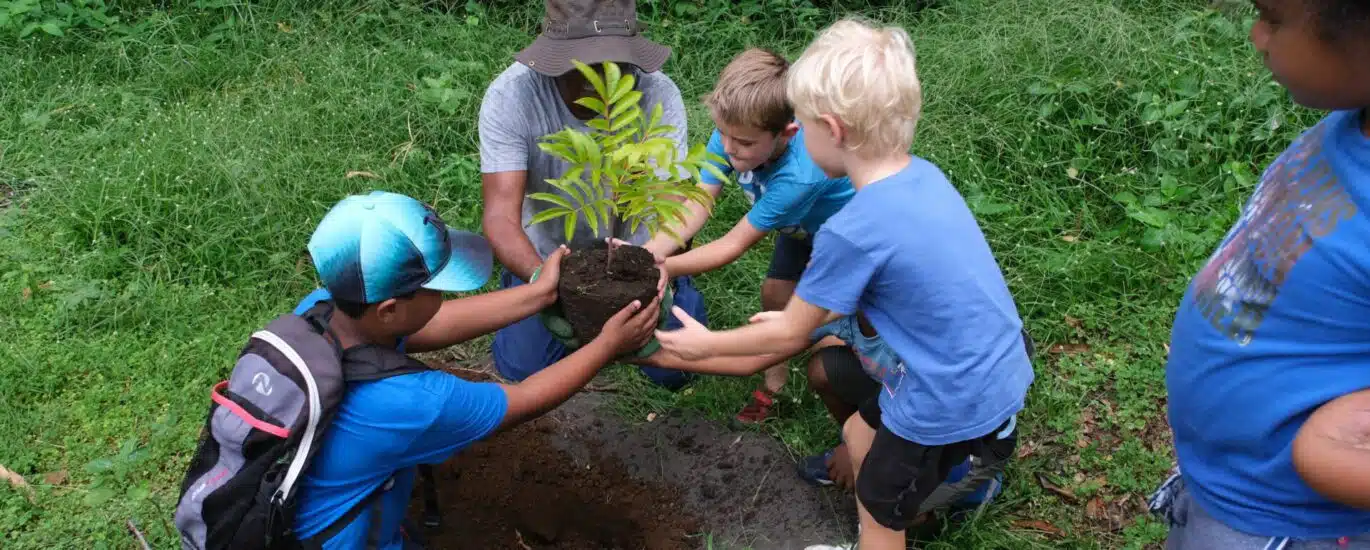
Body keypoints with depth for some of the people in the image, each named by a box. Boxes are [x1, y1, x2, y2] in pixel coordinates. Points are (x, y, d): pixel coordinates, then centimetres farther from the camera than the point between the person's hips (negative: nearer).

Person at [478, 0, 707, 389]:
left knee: (673, 369, -6)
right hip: (548, 255, 0)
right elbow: (501, 215, -33)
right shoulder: (510, 96, -27)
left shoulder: (659, 94, -26)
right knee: (523, 368, -6)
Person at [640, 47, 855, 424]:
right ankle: (775, 379, 25)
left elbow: (734, 245, -38)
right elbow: (695, 209, -31)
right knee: (774, 294, 4)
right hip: (800, 226, 5)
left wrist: (662, 267, -40)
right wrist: (646, 252, -46)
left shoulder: (799, 174, -46)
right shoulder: (733, 132, -30)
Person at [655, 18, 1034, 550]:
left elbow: (789, 336, -12)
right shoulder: (923, 176, -4)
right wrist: (807, 313, 16)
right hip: (998, 372, 8)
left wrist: (706, 343, 3)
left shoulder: (851, 231, -28)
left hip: (955, 402, -8)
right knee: (860, 432, 28)